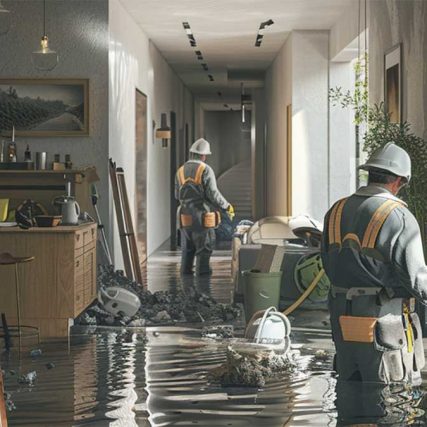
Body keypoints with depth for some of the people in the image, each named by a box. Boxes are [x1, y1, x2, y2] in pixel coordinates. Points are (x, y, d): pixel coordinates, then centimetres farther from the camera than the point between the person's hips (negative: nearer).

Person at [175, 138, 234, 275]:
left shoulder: (181, 171, 6)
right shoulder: (205, 170, -10)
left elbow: (177, 195, 12)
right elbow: (213, 193, -15)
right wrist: (227, 207, -2)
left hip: (186, 219, 5)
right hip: (203, 219, -5)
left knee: (187, 250, 15)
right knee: (204, 250, 2)